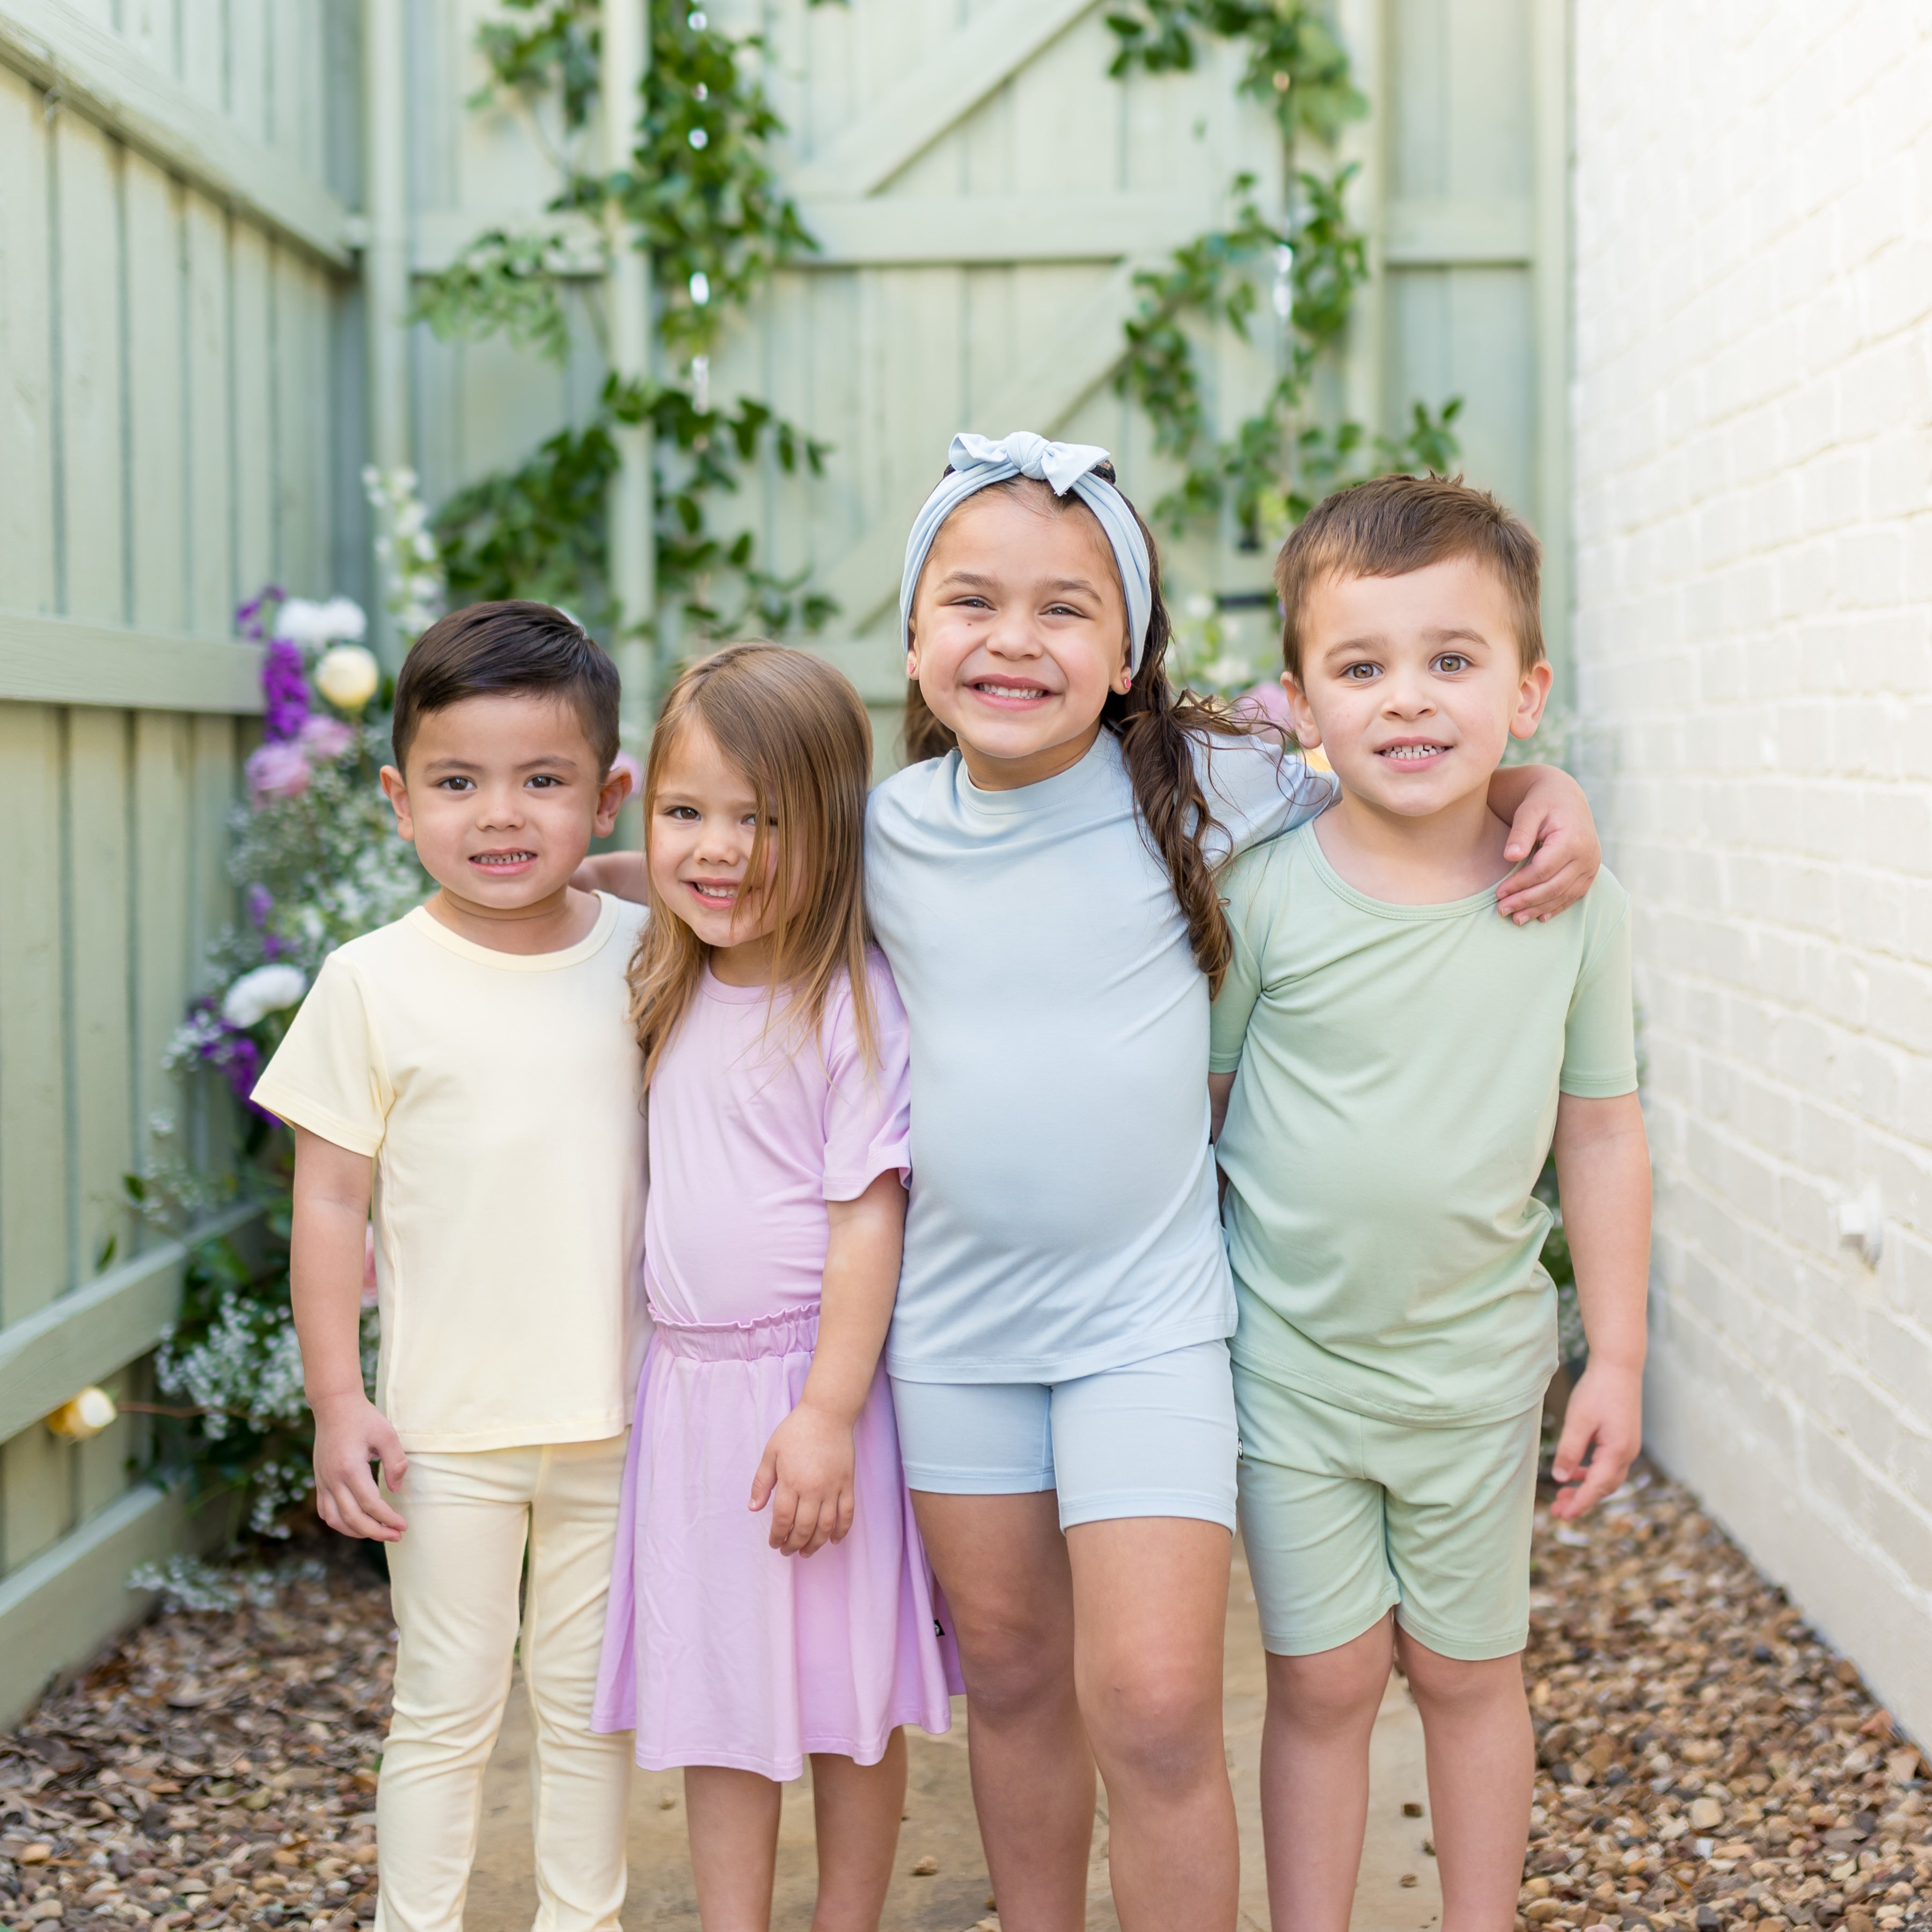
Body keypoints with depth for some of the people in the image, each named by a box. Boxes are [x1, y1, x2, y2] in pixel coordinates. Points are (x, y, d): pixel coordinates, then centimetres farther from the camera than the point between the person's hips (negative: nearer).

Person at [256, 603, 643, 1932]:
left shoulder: (646, 961, -1)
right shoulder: (375, 983, -7)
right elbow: (330, 1199, -3)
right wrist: (337, 1399, -5)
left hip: (616, 1420, 2)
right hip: (447, 1425, -2)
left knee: (589, 1704, 15)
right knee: (445, 1708, 9)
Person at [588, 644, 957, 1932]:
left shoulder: (857, 1005, -14)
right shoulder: (674, 1000, 7)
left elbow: (869, 1219, -16)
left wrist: (827, 1413, -19)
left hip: (817, 1387, -6)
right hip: (688, 1388, 6)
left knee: (849, 1691, 8)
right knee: (715, 1692, 12)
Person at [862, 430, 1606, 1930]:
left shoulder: (1198, 787, -10)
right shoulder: (889, 830, -2)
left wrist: (1539, 788, -11)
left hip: (1147, 1316, -3)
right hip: (955, 1320, 3)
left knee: (1155, 1707, -9)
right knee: (1010, 1676, 17)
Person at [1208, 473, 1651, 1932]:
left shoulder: (1575, 907, -8)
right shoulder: (1262, 890, -14)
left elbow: (1603, 1129, 2)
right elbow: (1188, 1098, -2)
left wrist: (1615, 1359, 3)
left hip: (1479, 1368, 2)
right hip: (1288, 1366, -1)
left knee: (1472, 1673, 16)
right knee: (1324, 1682, 9)